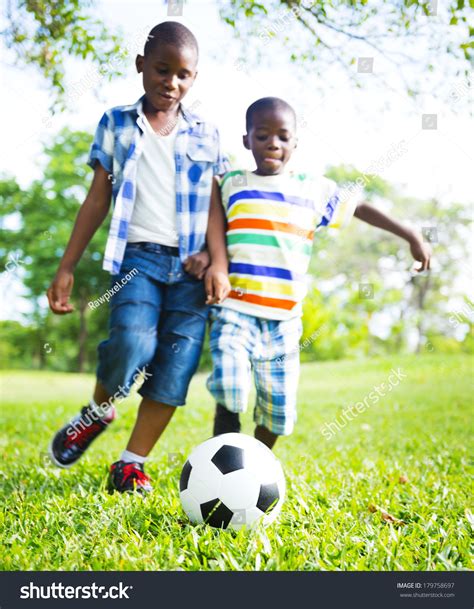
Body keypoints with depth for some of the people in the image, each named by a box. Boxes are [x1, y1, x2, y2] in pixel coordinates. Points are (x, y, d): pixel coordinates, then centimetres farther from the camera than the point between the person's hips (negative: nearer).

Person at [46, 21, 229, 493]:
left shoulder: (206, 135, 13)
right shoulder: (116, 124, 10)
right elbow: (98, 198, 9)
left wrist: (212, 254, -7)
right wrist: (66, 268, 5)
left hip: (192, 265, 2)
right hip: (139, 255, -2)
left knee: (176, 368, -5)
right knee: (133, 344, -25)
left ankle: (131, 464, 10)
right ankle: (98, 410, 8)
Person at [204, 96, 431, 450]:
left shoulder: (314, 190, 10)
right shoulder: (230, 185, 7)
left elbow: (359, 207, 19)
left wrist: (412, 236, 16)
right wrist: (215, 261, -16)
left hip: (285, 320, 2)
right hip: (235, 311, -2)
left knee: (279, 409, 4)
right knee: (230, 391, -23)